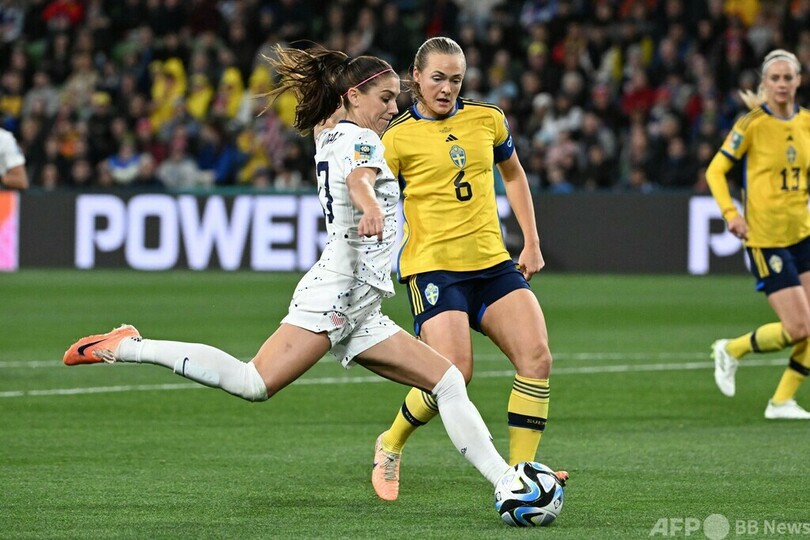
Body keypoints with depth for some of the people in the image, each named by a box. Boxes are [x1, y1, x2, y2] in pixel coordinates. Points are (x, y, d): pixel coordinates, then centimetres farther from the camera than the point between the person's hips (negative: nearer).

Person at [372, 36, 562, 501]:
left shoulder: (487, 119, 10)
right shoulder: (398, 137, -3)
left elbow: (513, 174, 26)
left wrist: (532, 242, 20)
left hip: (493, 262, 5)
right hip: (433, 266, -5)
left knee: (537, 358, -13)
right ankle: (391, 446, 10)